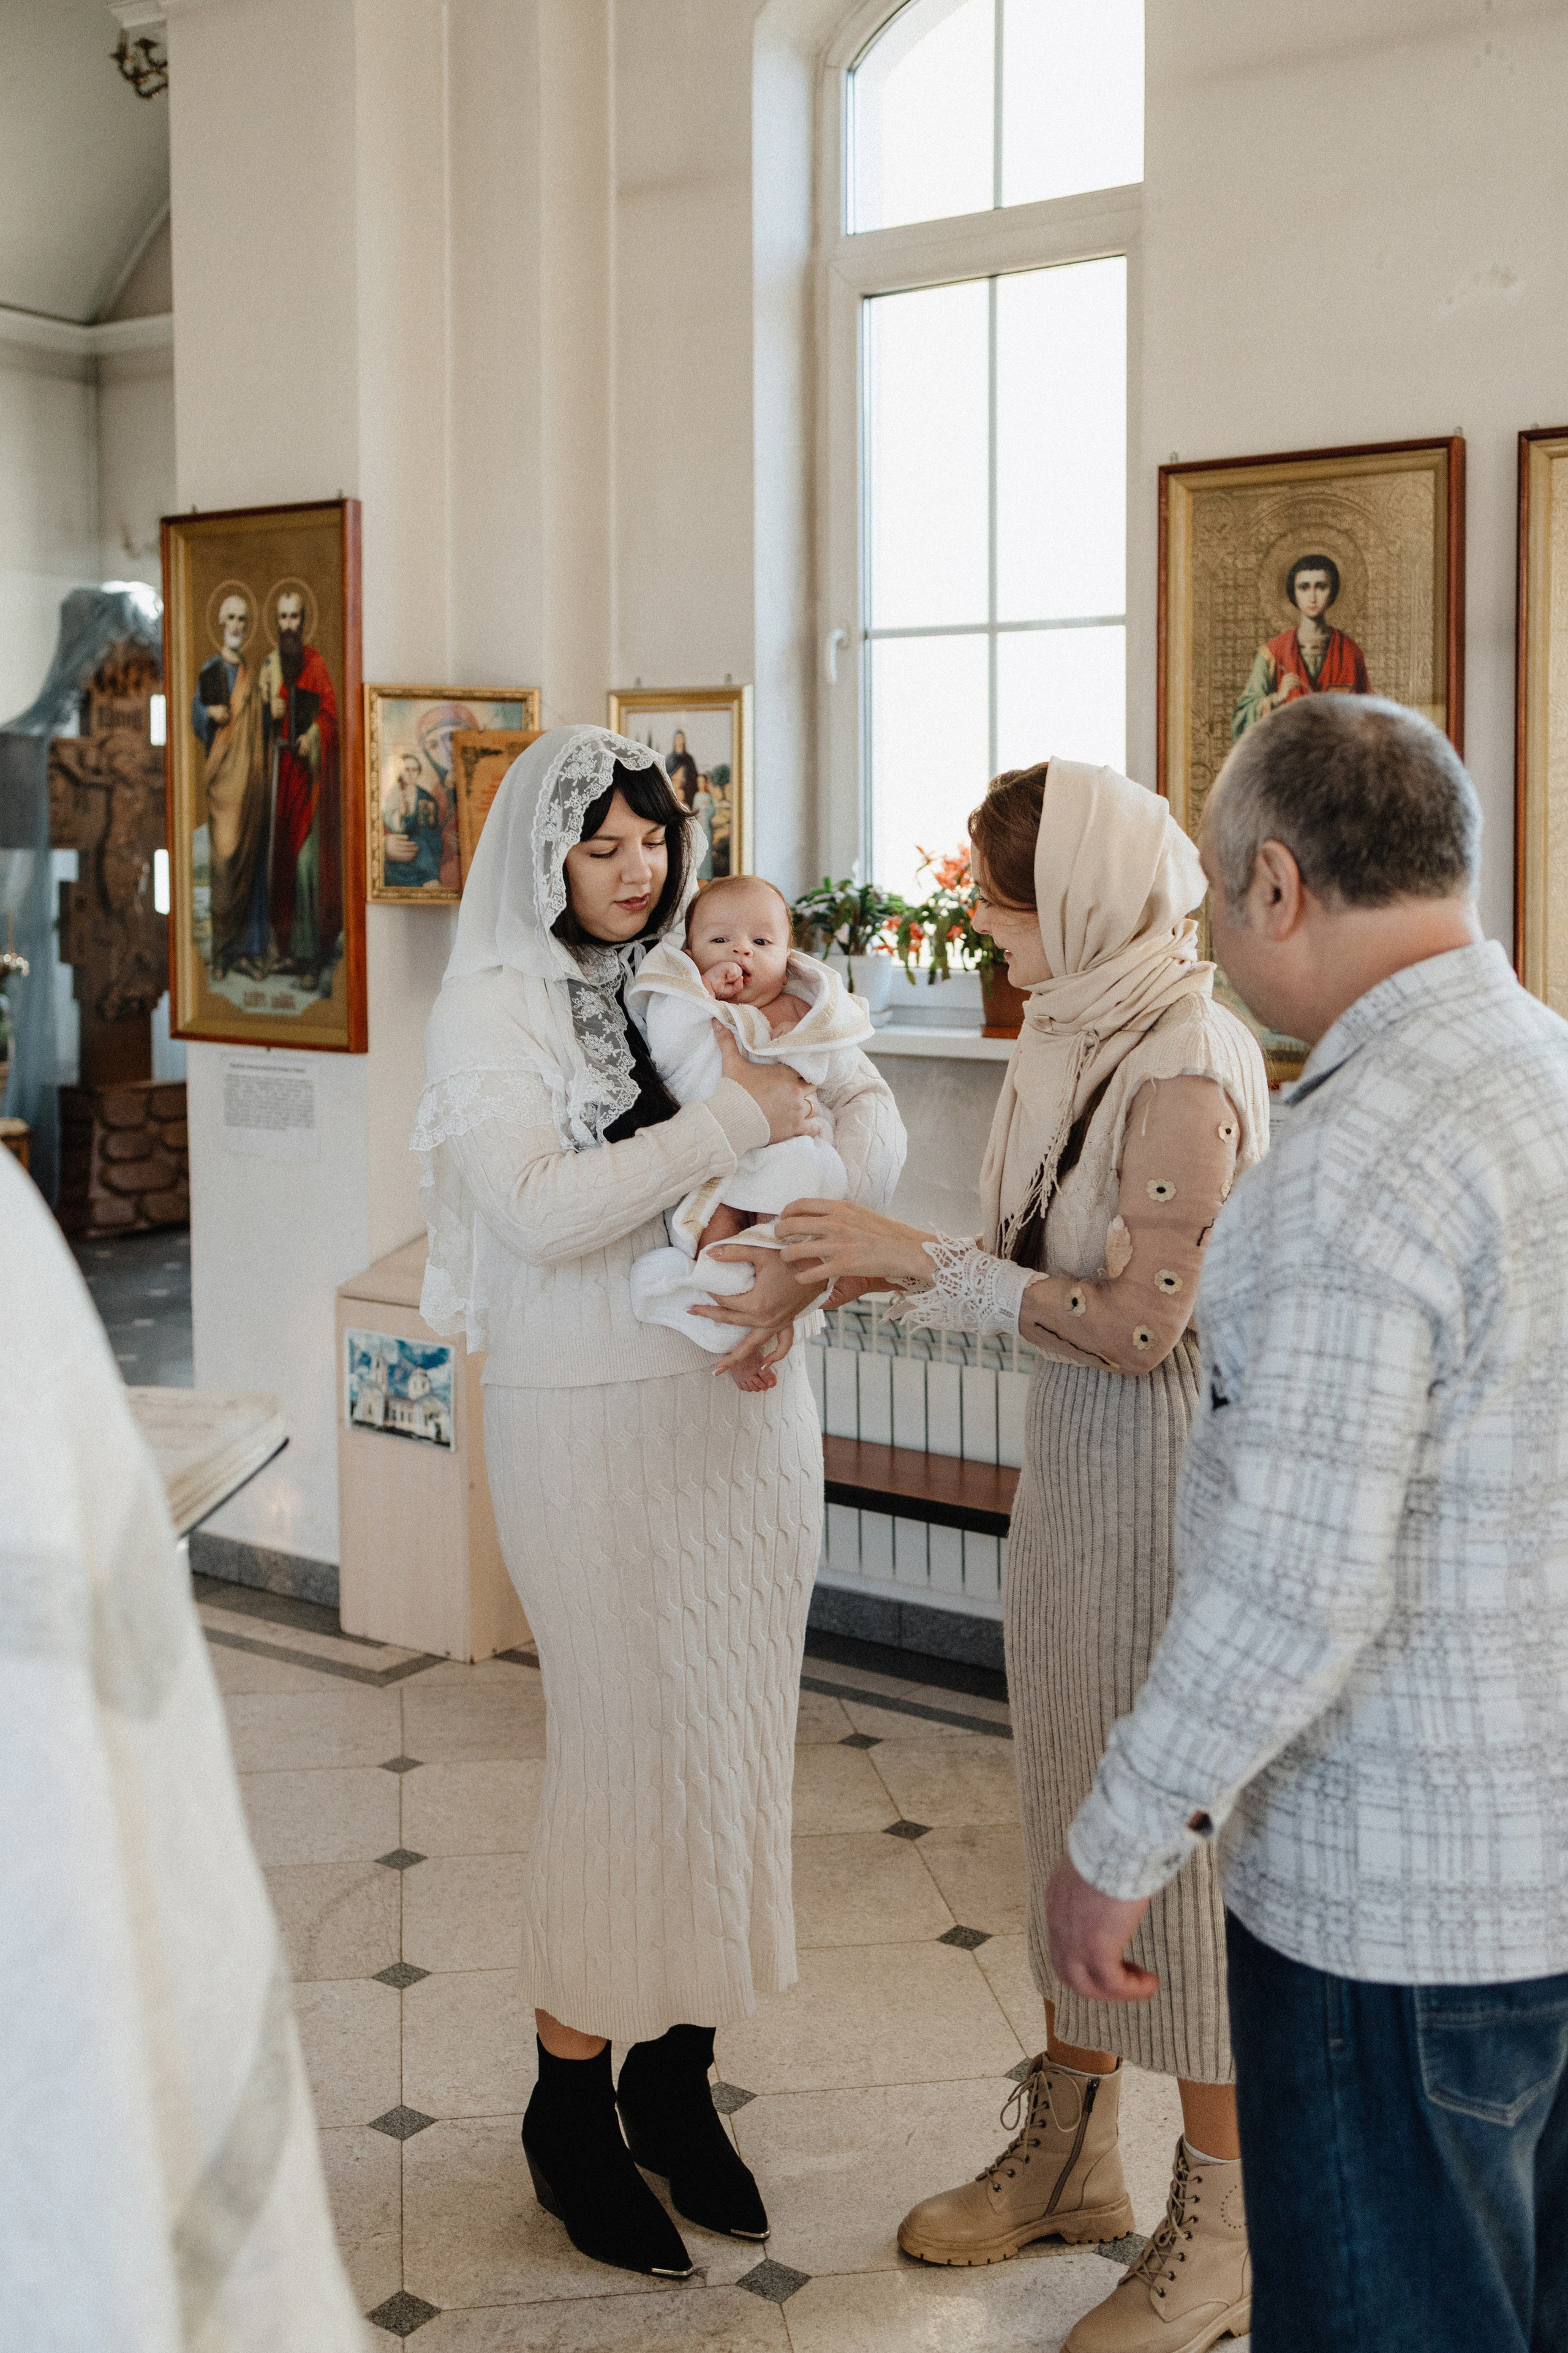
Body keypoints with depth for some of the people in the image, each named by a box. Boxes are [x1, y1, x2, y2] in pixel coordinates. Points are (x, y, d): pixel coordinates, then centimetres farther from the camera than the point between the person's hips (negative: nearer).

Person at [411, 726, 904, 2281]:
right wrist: (734, 1119, -19)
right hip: (590, 1416, -5)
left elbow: (874, 1139, 4)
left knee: (735, 1734, 9)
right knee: (625, 1744, -1)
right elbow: (543, 1210, -19)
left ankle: (677, 2077, 26)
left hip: (746, 1403, 5)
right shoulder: (490, 1010, -5)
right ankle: (570, 2108, 17)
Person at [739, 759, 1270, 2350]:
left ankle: (1227, 2217, 21)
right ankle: (1070, 2148, 35)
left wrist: (922, 1261, -19)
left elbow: (1135, 1325, -23)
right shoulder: (1076, 1038, 6)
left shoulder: (1183, 1073, -21)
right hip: (1072, 1459, 9)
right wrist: (870, 1266, 3)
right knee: (1070, 1797, 17)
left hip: (1168, 1467, -9)